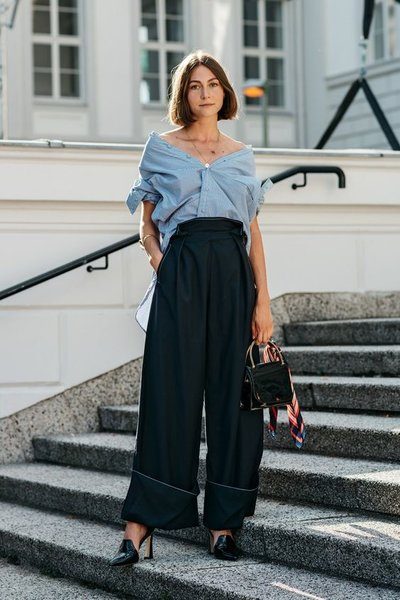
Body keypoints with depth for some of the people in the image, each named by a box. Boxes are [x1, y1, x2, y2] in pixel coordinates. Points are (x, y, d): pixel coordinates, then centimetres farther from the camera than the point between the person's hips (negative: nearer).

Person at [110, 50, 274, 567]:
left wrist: (263, 298, 3)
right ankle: (139, 527, -5)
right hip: (181, 272, -2)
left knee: (233, 394, 0)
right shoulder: (160, 147, 10)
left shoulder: (242, 154, 15)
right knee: (170, 393, -7)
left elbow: (253, 230, 11)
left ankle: (223, 524, 7)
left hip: (234, 274, 2)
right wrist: (155, 252, -11)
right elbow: (146, 222, 11)